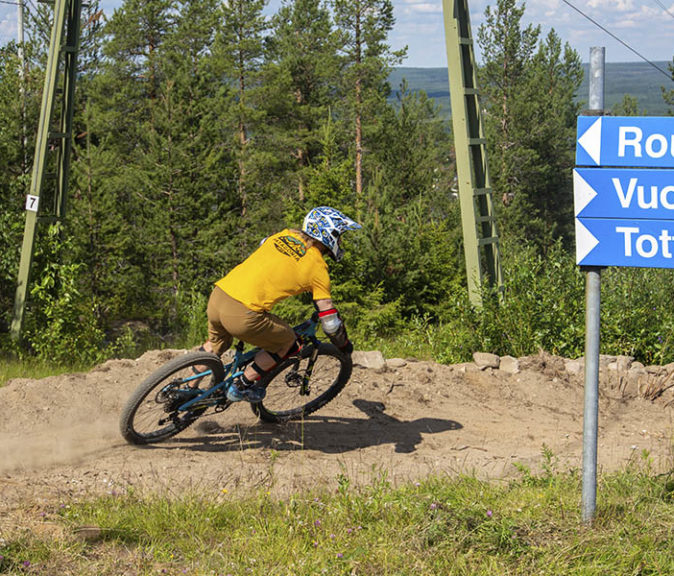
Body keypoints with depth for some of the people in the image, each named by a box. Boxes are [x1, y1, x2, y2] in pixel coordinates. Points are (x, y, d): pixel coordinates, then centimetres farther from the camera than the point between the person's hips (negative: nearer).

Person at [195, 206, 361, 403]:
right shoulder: (317, 267, 2)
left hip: (217, 296, 7)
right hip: (242, 315, -7)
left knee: (216, 342, 36)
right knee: (288, 343, 18)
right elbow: (329, 320, 6)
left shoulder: (284, 235, 18)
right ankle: (242, 387, 19)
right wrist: (344, 345, 24)